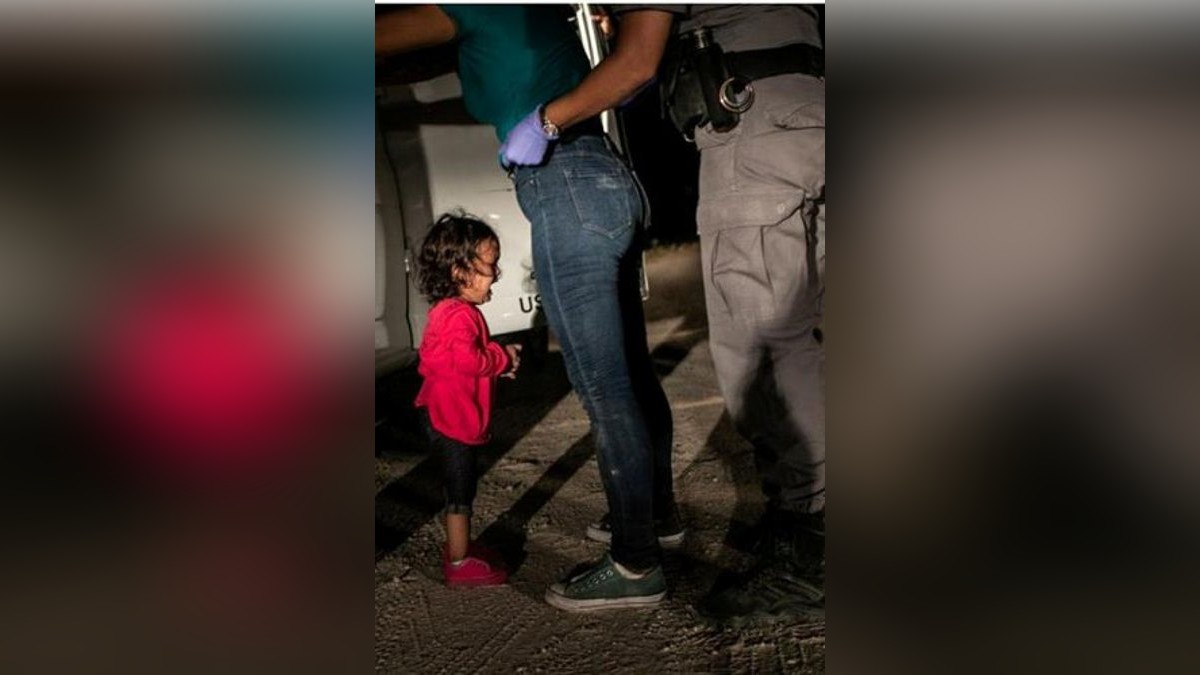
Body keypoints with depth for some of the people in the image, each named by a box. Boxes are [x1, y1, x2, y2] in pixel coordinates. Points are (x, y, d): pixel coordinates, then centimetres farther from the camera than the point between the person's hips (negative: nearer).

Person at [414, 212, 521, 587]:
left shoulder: (449, 310, 12)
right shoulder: (459, 315, -23)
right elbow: (469, 359, -33)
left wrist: (498, 357, 5)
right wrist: (504, 358, -17)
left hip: (449, 414, 11)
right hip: (452, 418, -11)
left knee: (460, 488, 21)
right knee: (460, 491, 0)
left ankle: (458, 546, 34)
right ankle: (459, 563, 11)